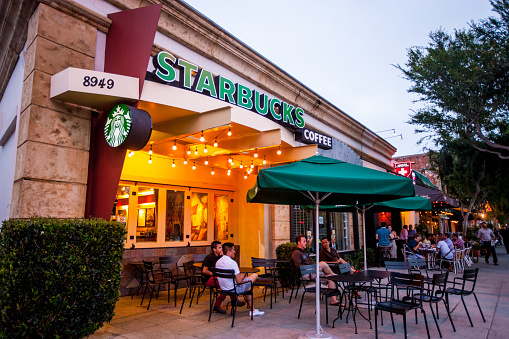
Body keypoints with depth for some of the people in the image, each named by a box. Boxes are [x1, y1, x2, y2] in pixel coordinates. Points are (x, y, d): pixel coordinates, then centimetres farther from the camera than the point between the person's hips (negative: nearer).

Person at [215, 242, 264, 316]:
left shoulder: (218, 262, 2)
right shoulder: (232, 262, -23)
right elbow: (239, 281, -20)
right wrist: (241, 277, 3)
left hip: (223, 289, 8)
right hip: (233, 289, -8)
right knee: (255, 275, 4)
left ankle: (252, 310, 30)